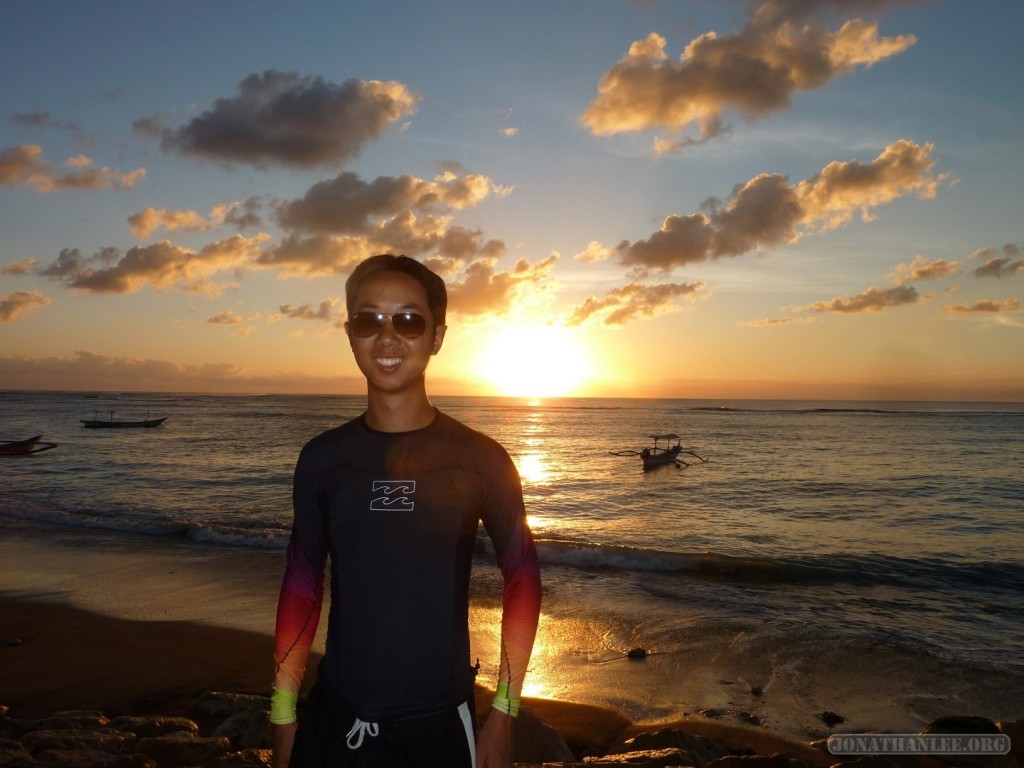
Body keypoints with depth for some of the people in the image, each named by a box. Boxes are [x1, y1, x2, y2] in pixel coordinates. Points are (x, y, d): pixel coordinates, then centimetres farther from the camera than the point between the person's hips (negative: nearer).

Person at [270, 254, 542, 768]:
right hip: (334, 720, 2)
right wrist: (284, 717, 4)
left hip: (439, 725, -1)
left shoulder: (480, 459, -9)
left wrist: (503, 714, -4)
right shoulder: (322, 458, -3)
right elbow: (301, 585, 4)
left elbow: (522, 578, -3)